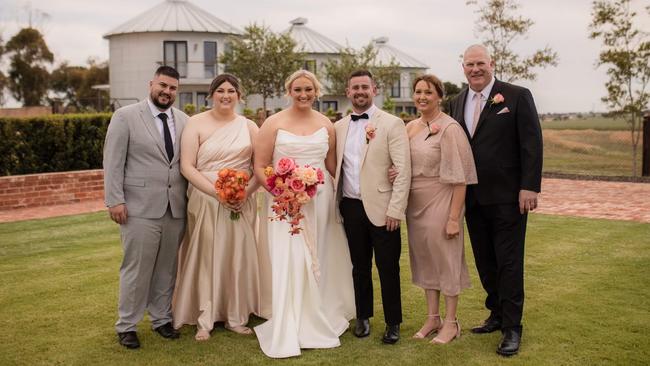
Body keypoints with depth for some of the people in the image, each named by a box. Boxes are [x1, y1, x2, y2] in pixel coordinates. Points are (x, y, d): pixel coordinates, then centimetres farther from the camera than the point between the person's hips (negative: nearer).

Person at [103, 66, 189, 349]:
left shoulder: (184, 120, 11)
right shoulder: (125, 116, 0)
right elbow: (113, 161, -3)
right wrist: (115, 200, -9)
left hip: (176, 208, 4)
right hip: (140, 208, -4)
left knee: (167, 268, 10)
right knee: (136, 268, 2)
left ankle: (161, 318, 26)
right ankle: (126, 325, 16)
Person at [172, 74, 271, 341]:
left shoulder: (249, 126, 7)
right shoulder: (196, 123, -1)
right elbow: (187, 167, -7)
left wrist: (246, 192, -12)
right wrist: (218, 193, -16)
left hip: (242, 203, 2)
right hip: (205, 200, -2)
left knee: (239, 256, 6)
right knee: (205, 256, 2)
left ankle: (236, 316, 19)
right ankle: (204, 320, 13)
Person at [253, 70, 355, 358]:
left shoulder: (326, 125, 8)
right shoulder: (274, 123, -2)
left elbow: (332, 166, 14)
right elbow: (260, 167, -4)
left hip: (320, 202, 4)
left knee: (318, 263, 10)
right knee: (288, 264, -6)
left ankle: (317, 324, 26)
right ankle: (287, 335, 4)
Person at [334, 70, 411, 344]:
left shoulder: (392, 124, -4)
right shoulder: (338, 127, 9)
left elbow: (403, 170, -9)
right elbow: (335, 167, 13)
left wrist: (395, 209, -14)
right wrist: (336, 204, 6)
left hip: (381, 208, -4)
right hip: (350, 207, 4)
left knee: (388, 267, 4)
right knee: (359, 265, 14)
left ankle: (393, 323, 19)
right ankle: (363, 317, 28)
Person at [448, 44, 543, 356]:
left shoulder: (517, 96, -4)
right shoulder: (457, 103, 10)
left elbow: (532, 144, -8)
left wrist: (530, 187, -14)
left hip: (507, 198, -5)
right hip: (472, 199, 5)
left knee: (509, 263, 1)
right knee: (485, 262, 13)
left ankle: (512, 328, 11)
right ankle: (497, 315, 28)